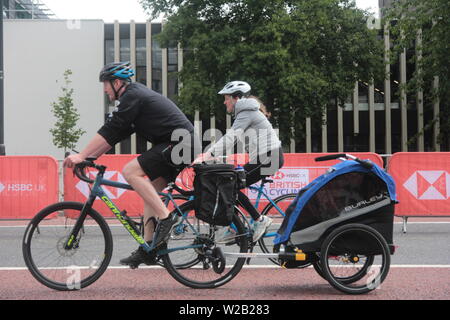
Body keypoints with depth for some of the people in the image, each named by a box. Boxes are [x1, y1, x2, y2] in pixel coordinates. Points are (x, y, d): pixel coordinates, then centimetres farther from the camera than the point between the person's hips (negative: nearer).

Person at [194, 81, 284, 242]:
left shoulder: (246, 113, -13)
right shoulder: (245, 112, 18)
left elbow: (230, 139, -25)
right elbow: (230, 139, 17)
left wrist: (206, 156, -28)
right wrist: (207, 154, 8)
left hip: (269, 157, -10)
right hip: (263, 157, 10)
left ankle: (260, 220, -5)